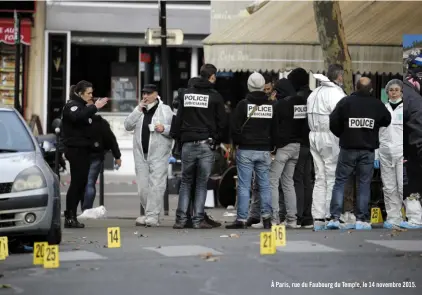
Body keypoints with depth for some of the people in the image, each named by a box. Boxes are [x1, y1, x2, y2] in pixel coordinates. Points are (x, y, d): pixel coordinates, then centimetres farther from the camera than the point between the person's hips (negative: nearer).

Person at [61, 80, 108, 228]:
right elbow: (77, 117, -32)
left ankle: (71, 216, 13)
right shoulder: (71, 105, -9)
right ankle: (70, 217, -11)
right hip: (75, 149, -10)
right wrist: (95, 107, -33)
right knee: (77, 182, -12)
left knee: (81, 182, 9)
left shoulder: (82, 105, 21)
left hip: (83, 149, 10)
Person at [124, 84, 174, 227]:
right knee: (143, 186, 5)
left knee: (156, 185, -10)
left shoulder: (165, 110, 4)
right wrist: (138, 110, -3)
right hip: (141, 154, 5)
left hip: (158, 154, -5)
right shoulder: (139, 110, 15)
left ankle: (152, 216, -10)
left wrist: (164, 129, -16)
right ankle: (150, 214, 16)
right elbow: (128, 126, 5)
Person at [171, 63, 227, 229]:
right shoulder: (215, 96, -2)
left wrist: (177, 137, 15)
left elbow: (178, 119, 9)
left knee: (185, 182, 10)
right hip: (206, 145, -3)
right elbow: (221, 122, 0)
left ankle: (180, 219, 3)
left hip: (188, 145, 3)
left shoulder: (186, 94, 8)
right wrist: (217, 140, 12)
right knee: (202, 184, 3)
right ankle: (198, 220, 1)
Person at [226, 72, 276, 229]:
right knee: (264, 184, 9)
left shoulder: (243, 104, -8)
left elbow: (235, 128, -6)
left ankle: (242, 219, -2)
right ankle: (266, 216, 5)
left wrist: (237, 143, 9)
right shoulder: (271, 105, 4)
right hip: (264, 151, 3)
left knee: (244, 185, -2)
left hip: (246, 151, -3)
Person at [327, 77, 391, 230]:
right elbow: (387, 121, 12)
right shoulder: (377, 104, -3)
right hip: (368, 150, 1)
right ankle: (362, 220, 5)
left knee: (340, 182, 7)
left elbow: (333, 122, -8)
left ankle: (335, 218, -1)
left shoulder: (345, 102, -8)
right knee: (364, 184, 8)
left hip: (348, 148, -1)